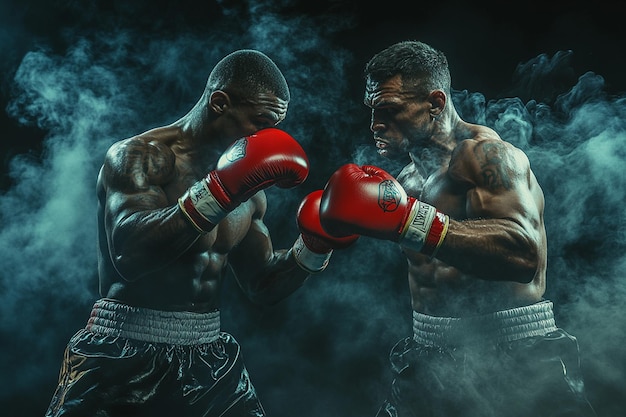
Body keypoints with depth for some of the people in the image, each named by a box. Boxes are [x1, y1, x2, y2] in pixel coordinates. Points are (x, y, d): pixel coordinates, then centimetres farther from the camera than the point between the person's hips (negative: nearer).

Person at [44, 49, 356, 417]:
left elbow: (263, 287, 11)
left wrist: (315, 246, -4)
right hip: (123, 359, -5)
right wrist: (220, 191, -31)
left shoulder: (247, 186, 7)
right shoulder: (140, 155, -11)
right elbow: (129, 255, -28)